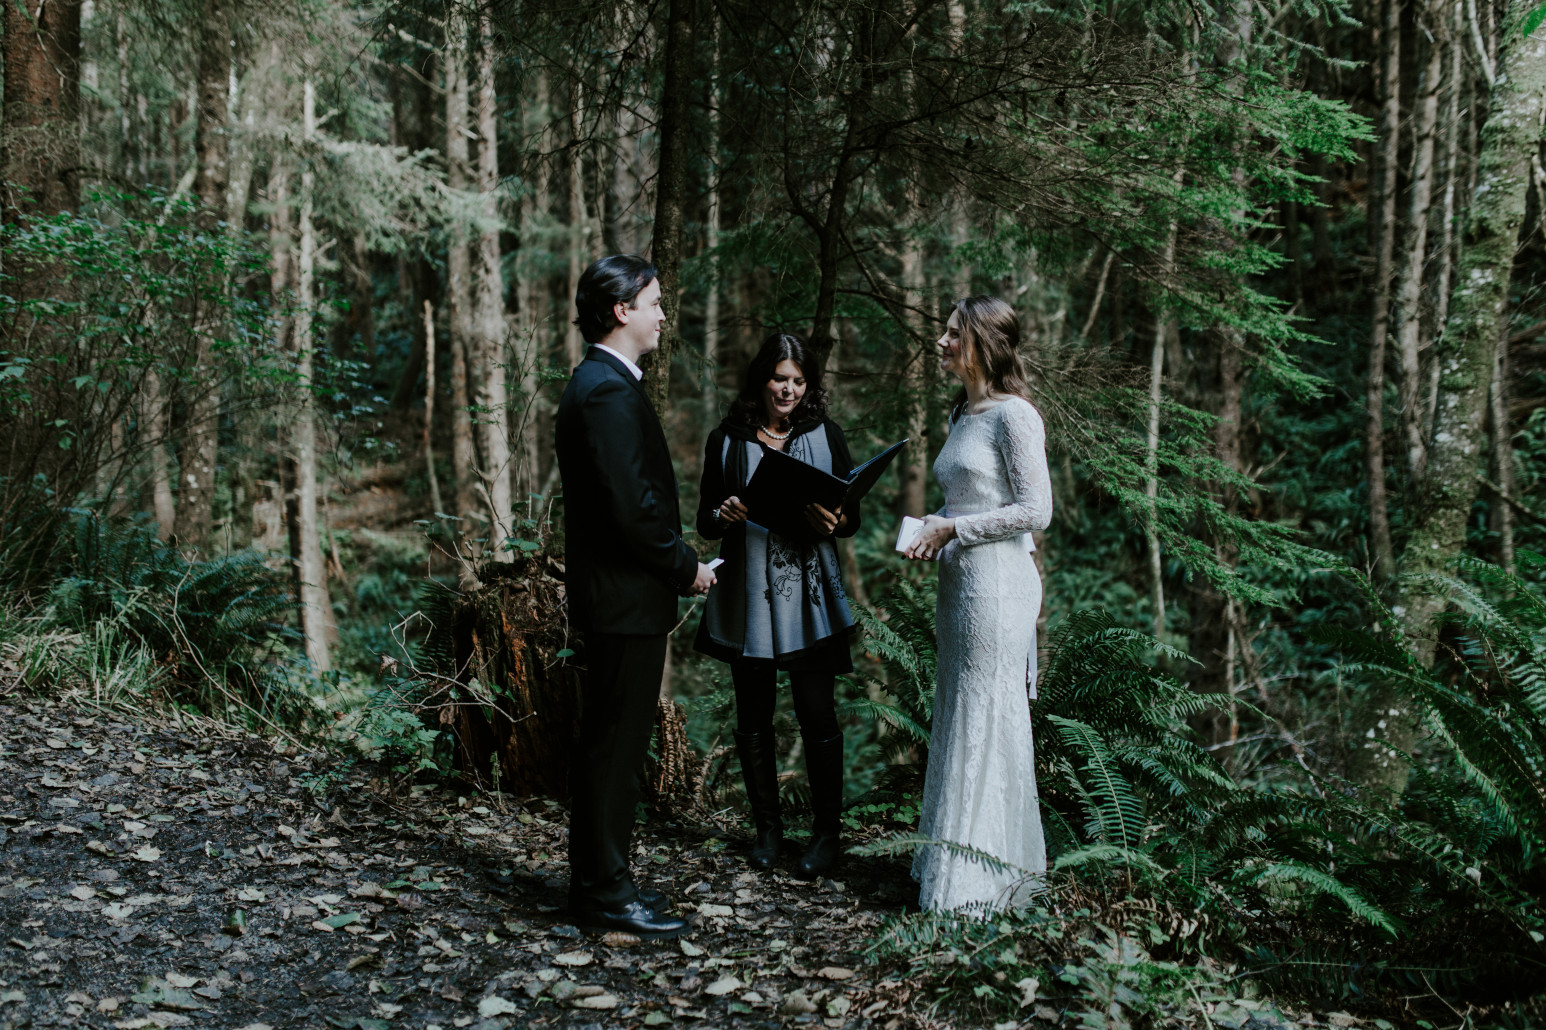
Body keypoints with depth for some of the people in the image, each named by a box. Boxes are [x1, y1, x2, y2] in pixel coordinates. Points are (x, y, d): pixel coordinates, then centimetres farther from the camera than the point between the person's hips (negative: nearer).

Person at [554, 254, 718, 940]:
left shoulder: (600, 384, 16)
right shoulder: (609, 391, -18)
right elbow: (631, 506, -24)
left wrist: (676, 559, 14)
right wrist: (686, 568, -12)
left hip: (616, 597, 11)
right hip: (625, 599, -11)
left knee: (612, 746, 16)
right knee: (613, 748, -2)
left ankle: (600, 882, 26)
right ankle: (603, 896, 8)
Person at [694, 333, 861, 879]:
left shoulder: (825, 435, 4)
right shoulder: (727, 440, 4)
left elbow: (854, 515, 5)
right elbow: (704, 520, 7)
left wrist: (834, 523, -18)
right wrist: (722, 516, -16)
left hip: (809, 596, -1)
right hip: (748, 596, 1)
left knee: (817, 715, -1)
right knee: (753, 717, 8)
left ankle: (826, 831, 12)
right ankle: (767, 825, 23)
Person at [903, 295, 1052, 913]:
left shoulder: (1014, 416, -11)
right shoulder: (963, 415, 16)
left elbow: (1035, 511, -14)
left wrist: (954, 529, -12)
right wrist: (933, 532, 6)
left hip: (997, 580, -9)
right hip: (959, 581, 9)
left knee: (987, 720, -3)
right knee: (958, 718, 11)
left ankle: (983, 881, 5)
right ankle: (956, 859, 20)